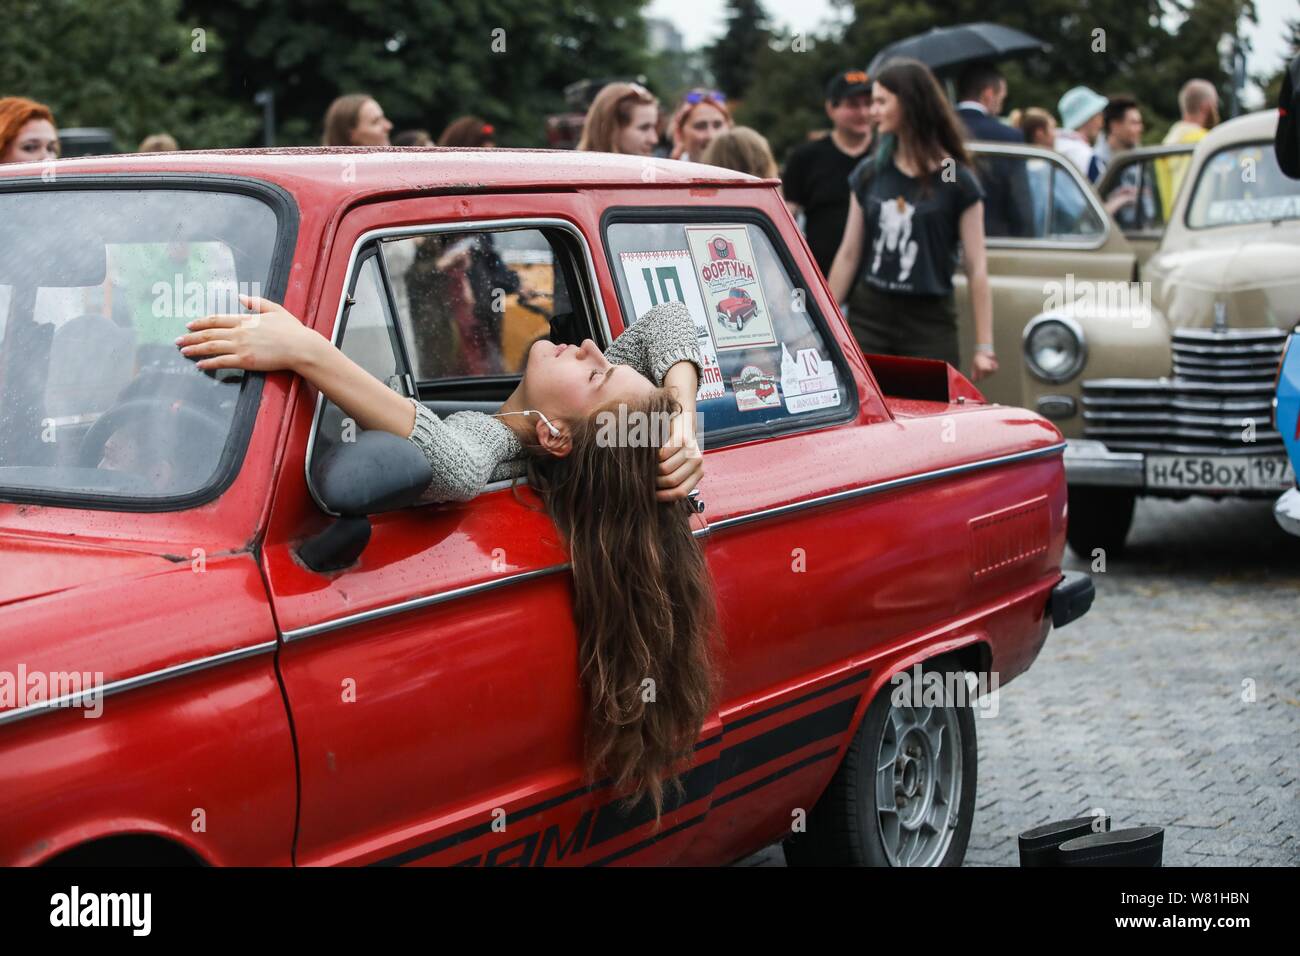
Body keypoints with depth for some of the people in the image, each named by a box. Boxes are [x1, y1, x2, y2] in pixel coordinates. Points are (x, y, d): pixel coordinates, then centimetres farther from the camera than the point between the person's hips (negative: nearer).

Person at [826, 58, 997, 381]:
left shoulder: (956, 182, -3)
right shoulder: (868, 174, 7)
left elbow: (976, 267, -4)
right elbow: (849, 255, 11)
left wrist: (984, 347, -8)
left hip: (930, 324, -3)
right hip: (869, 318, 3)